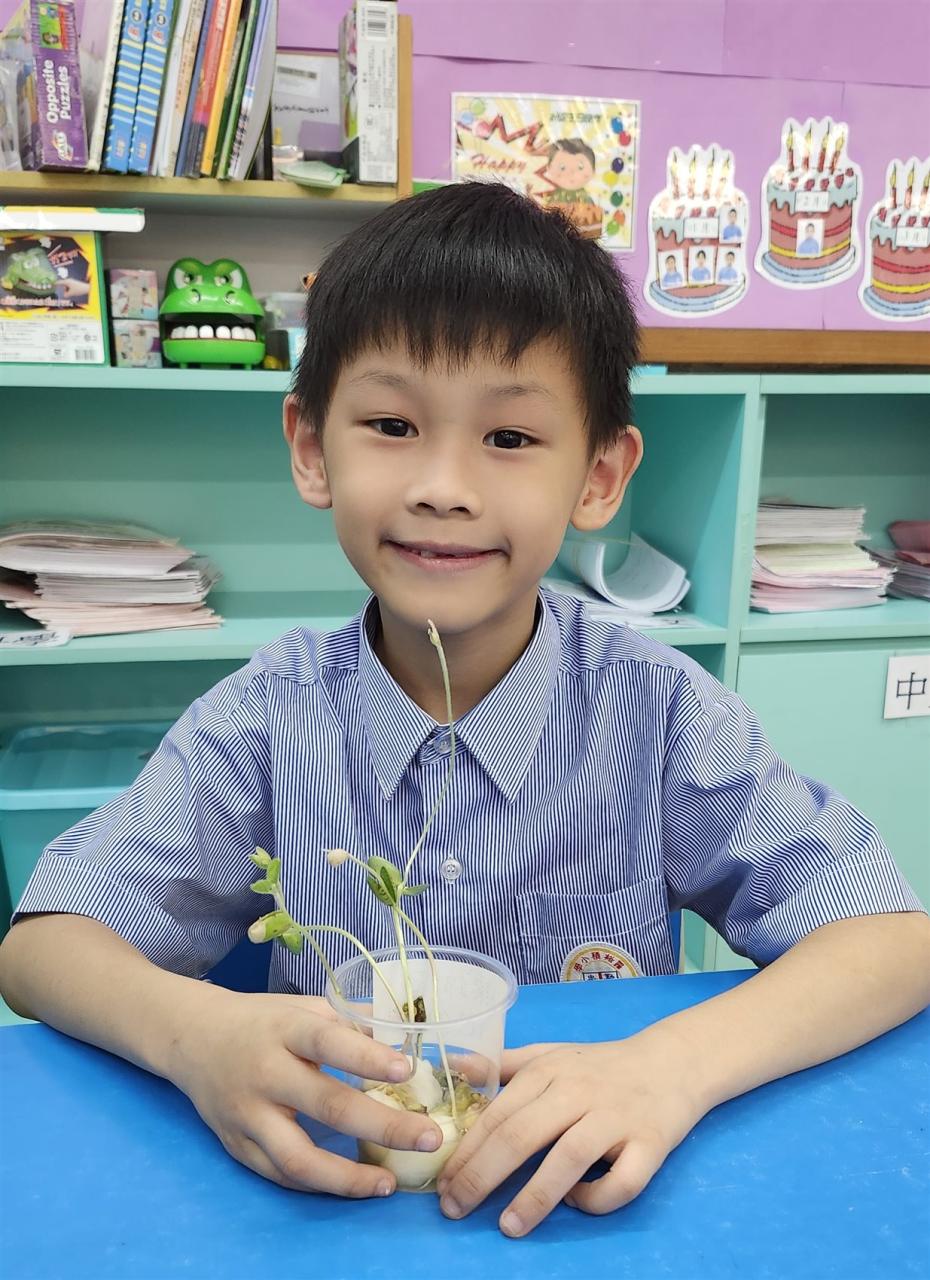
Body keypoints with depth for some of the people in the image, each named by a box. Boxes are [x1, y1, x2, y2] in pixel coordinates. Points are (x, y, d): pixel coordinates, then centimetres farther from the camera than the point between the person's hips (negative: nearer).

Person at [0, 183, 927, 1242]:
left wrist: (675, 1064, -30)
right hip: (332, 1203, 1)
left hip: (584, 1214, 0)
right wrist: (195, 1034, -30)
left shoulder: (658, 711, -12)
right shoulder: (269, 719, -10)